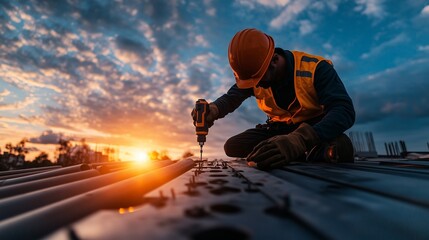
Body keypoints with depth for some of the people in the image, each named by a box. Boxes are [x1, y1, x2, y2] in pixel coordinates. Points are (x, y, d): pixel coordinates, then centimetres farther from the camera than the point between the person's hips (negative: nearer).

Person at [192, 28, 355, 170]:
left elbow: (344, 110, -33)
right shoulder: (253, 74, -11)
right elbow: (230, 98, -3)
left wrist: (299, 140, -52)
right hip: (281, 128, 5)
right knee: (232, 146, -15)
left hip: (315, 127, -4)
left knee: (339, 147, -39)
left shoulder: (315, 68, -24)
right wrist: (212, 110, -30)